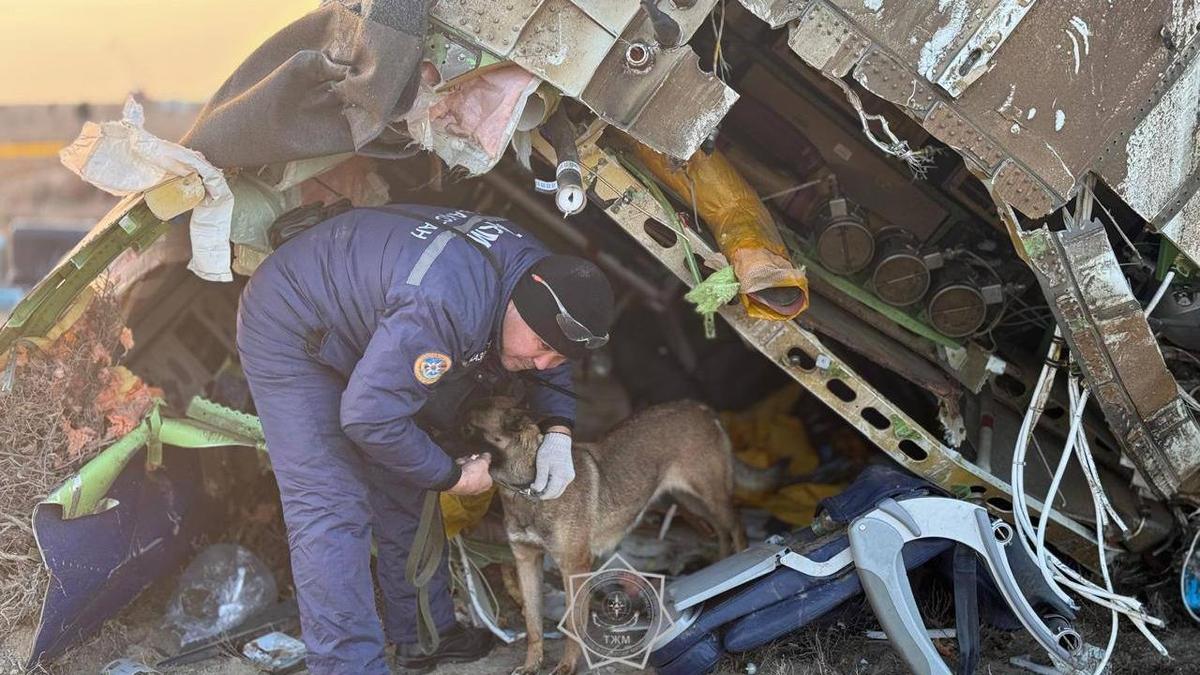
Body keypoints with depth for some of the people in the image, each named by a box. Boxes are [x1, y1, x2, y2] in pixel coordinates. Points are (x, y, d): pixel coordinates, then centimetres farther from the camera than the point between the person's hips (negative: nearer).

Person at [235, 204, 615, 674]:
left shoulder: (539, 273, -12)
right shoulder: (446, 305, -42)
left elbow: (549, 369, 8)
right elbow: (369, 417, -36)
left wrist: (558, 433, -11)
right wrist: (453, 476, -21)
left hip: (365, 330, 9)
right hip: (290, 331, -9)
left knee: (403, 497, 11)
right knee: (331, 512, -16)